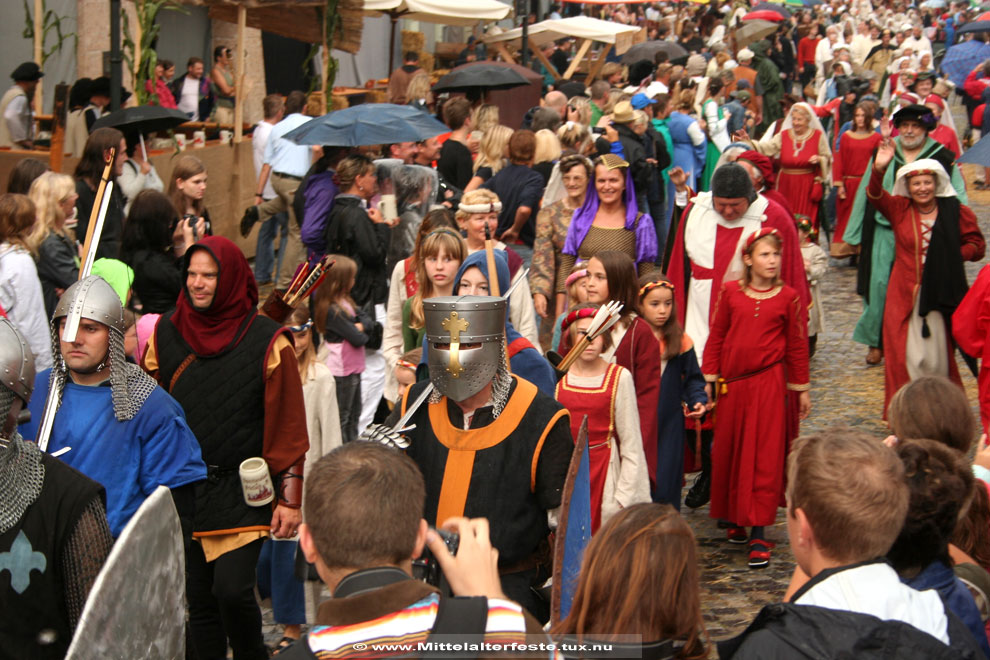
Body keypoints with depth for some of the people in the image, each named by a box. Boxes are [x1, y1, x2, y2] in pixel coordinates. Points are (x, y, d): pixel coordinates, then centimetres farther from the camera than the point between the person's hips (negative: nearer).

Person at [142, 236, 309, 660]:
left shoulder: (267, 342, -6)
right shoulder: (166, 333, 5)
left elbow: (288, 426, -5)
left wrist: (290, 497, -9)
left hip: (243, 490, -4)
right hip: (183, 489, 4)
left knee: (231, 589, -14)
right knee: (199, 598, 8)